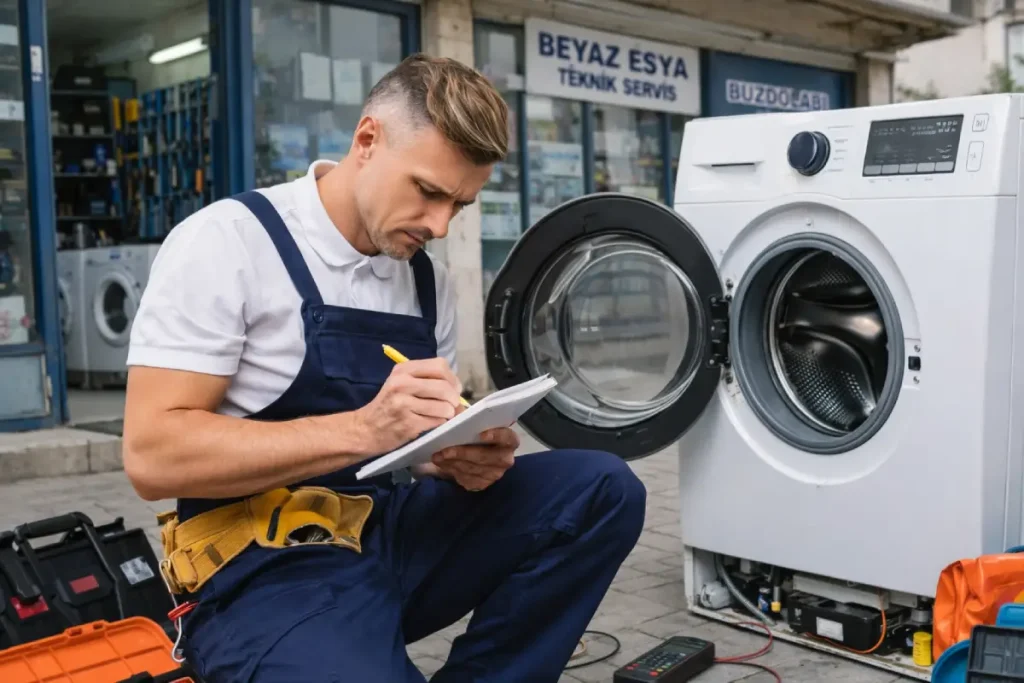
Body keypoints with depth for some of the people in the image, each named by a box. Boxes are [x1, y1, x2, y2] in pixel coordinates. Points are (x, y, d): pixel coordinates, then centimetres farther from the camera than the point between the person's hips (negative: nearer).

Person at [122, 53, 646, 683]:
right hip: (269, 568, -6)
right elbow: (152, 454, -17)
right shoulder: (229, 242, -10)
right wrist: (362, 430, -27)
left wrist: (468, 460, -9)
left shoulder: (430, 280, 9)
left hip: (400, 531, 7)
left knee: (603, 489, -11)